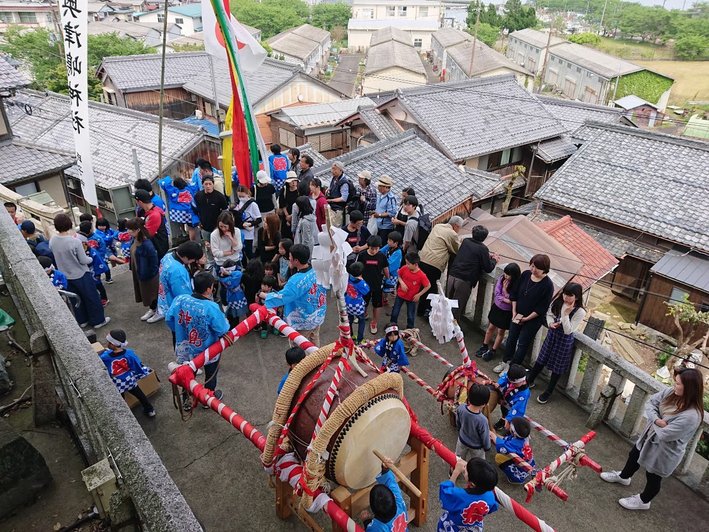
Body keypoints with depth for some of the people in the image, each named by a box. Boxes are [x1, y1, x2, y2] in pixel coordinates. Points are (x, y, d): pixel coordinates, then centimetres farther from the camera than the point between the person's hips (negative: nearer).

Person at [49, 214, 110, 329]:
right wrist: (91, 259, 1)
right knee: (92, 298, 11)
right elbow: (84, 260, -18)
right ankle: (98, 321, 22)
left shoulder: (52, 240, -10)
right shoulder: (75, 241, -26)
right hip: (81, 275, -5)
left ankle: (82, 320, 35)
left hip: (66, 276, 5)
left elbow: (57, 256, 5)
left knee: (76, 299, 21)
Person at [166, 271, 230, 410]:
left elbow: (169, 319, -5)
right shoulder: (211, 307, -35)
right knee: (210, 374, 27)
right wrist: (224, 320, -6)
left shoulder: (179, 299, -20)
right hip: (208, 351, -3)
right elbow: (223, 330, -27)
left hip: (185, 349, 4)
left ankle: (186, 401, 48)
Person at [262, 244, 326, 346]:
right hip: (318, 315, 7)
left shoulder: (297, 281, -33)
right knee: (314, 345, 27)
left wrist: (262, 295, -11)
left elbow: (280, 297, -28)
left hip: (303, 322, -7)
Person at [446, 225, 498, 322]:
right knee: (458, 306, 6)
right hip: (464, 281, -5)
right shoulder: (483, 249, -7)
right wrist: (494, 259, 16)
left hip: (452, 275, 5)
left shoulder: (465, 241, 10)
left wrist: (487, 255, 29)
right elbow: (488, 268, -2)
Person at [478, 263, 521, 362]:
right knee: (490, 327, 17)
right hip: (497, 307, 4)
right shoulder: (502, 278, -13)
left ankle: (492, 351, 28)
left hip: (507, 312, -4)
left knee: (500, 331, 13)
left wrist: (505, 290, -27)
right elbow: (497, 293, -8)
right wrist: (505, 300, -21)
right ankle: (484, 346, 35)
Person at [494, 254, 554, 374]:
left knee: (522, 343, 7)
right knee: (511, 338, 17)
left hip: (533, 319, -5)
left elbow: (541, 308, -18)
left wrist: (527, 318, -14)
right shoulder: (525, 274, -8)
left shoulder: (547, 285, -23)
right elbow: (514, 293, 2)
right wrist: (514, 312, -2)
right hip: (517, 315, 5)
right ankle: (506, 361, 37)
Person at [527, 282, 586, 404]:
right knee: (541, 360, 20)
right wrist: (550, 323, -14)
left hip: (564, 340, -4)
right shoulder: (558, 301, -12)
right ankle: (529, 380, 41)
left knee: (557, 367, 13)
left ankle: (548, 392, 31)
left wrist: (565, 314, -34)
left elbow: (568, 330, -26)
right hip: (552, 334, 4)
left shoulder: (580, 312, -25)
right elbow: (549, 313, 6)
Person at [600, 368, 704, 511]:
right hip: (649, 436, 7)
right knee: (634, 456, 31)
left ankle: (643, 501, 47)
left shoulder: (691, 416, -37)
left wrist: (655, 423, -13)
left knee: (653, 477, 19)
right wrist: (656, 420, -24)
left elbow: (664, 434, -33)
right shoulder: (672, 392, -17)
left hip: (665, 451, -7)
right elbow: (650, 402, -7)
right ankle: (624, 476, 61)